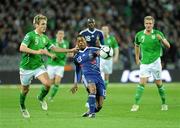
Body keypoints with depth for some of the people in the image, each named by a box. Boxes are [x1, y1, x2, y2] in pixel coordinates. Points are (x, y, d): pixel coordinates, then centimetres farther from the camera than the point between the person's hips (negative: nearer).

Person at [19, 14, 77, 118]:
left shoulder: (45, 38, 6)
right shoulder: (30, 35, -15)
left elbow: (54, 48, 13)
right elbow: (22, 48, -25)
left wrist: (70, 50, 8)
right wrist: (36, 52, -32)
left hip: (39, 65, 5)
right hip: (27, 67, -5)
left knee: (47, 84, -17)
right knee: (25, 89, 8)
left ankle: (41, 98, 13)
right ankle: (23, 107, 35)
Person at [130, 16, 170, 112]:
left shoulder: (157, 33, -5)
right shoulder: (139, 35, 2)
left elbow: (168, 46, -8)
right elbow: (137, 45, 21)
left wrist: (162, 39, -26)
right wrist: (137, 58, 18)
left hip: (155, 61, -1)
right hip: (144, 63, 1)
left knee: (159, 84, 6)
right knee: (142, 83, -9)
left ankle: (164, 103, 22)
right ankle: (136, 104, -9)